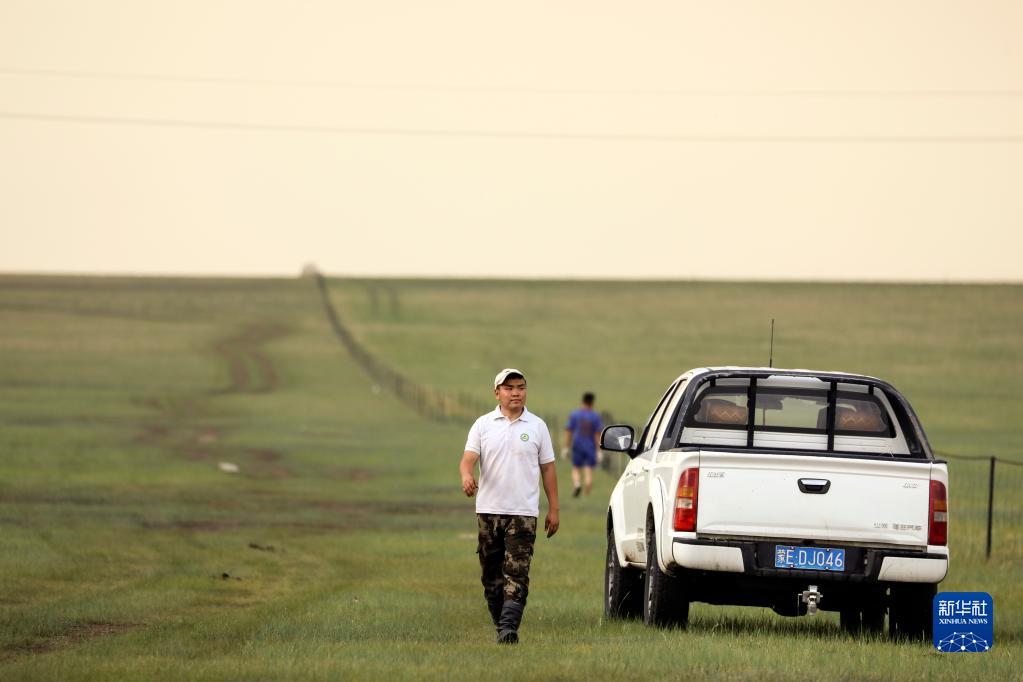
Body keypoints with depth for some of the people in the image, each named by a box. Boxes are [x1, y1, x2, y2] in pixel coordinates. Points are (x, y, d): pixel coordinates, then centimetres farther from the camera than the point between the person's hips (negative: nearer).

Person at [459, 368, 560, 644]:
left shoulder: (537, 426, 7)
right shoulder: (483, 425, 6)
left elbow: (548, 469, 10)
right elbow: (468, 458, -5)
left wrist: (553, 509, 6)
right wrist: (466, 476, -28)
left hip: (523, 512, -1)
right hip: (488, 510, 1)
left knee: (517, 573, -12)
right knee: (492, 574, 6)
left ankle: (509, 628, -20)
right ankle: (501, 626, 17)